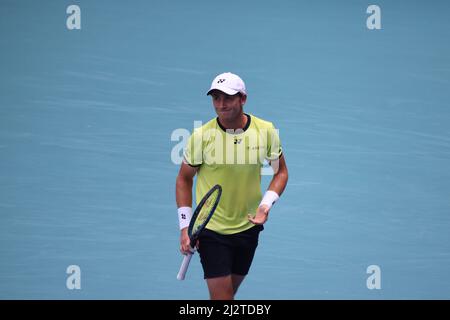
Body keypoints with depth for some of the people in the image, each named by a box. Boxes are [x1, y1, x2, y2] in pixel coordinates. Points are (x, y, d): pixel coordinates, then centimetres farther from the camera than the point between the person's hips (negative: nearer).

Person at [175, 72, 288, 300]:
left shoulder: (266, 131, -7)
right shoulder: (201, 136, -13)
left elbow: (280, 171, 7)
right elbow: (184, 179, -2)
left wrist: (266, 204, -10)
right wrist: (186, 226, -8)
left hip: (248, 227, 3)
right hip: (211, 228, -3)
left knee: (230, 290, 17)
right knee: (220, 294, -9)